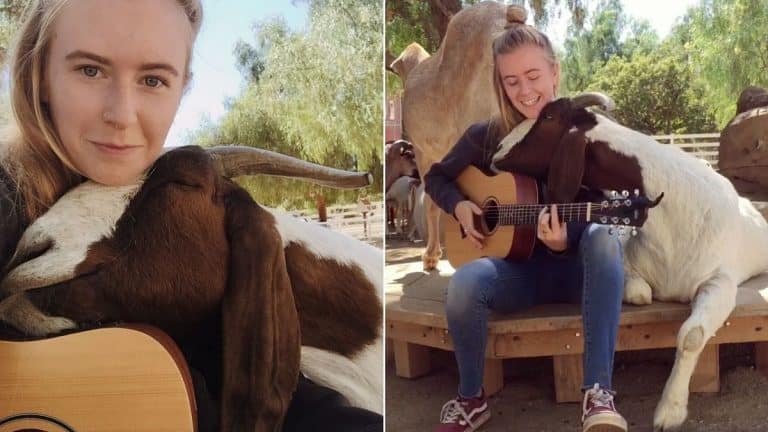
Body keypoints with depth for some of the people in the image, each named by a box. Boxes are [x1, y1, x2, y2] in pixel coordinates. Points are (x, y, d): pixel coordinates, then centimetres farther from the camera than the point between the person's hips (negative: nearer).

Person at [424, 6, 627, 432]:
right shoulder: (487, 136, -1)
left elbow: (596, 218, -9)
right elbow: (436, 178, 13)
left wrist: (562, 244, -31)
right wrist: (459, 207, -8)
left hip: (571, 266, 0)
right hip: (517, 265, 1)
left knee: (604, 240, -35)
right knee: (464, 283, -33)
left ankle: (598, 392, -37)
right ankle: (471, 398, -6)